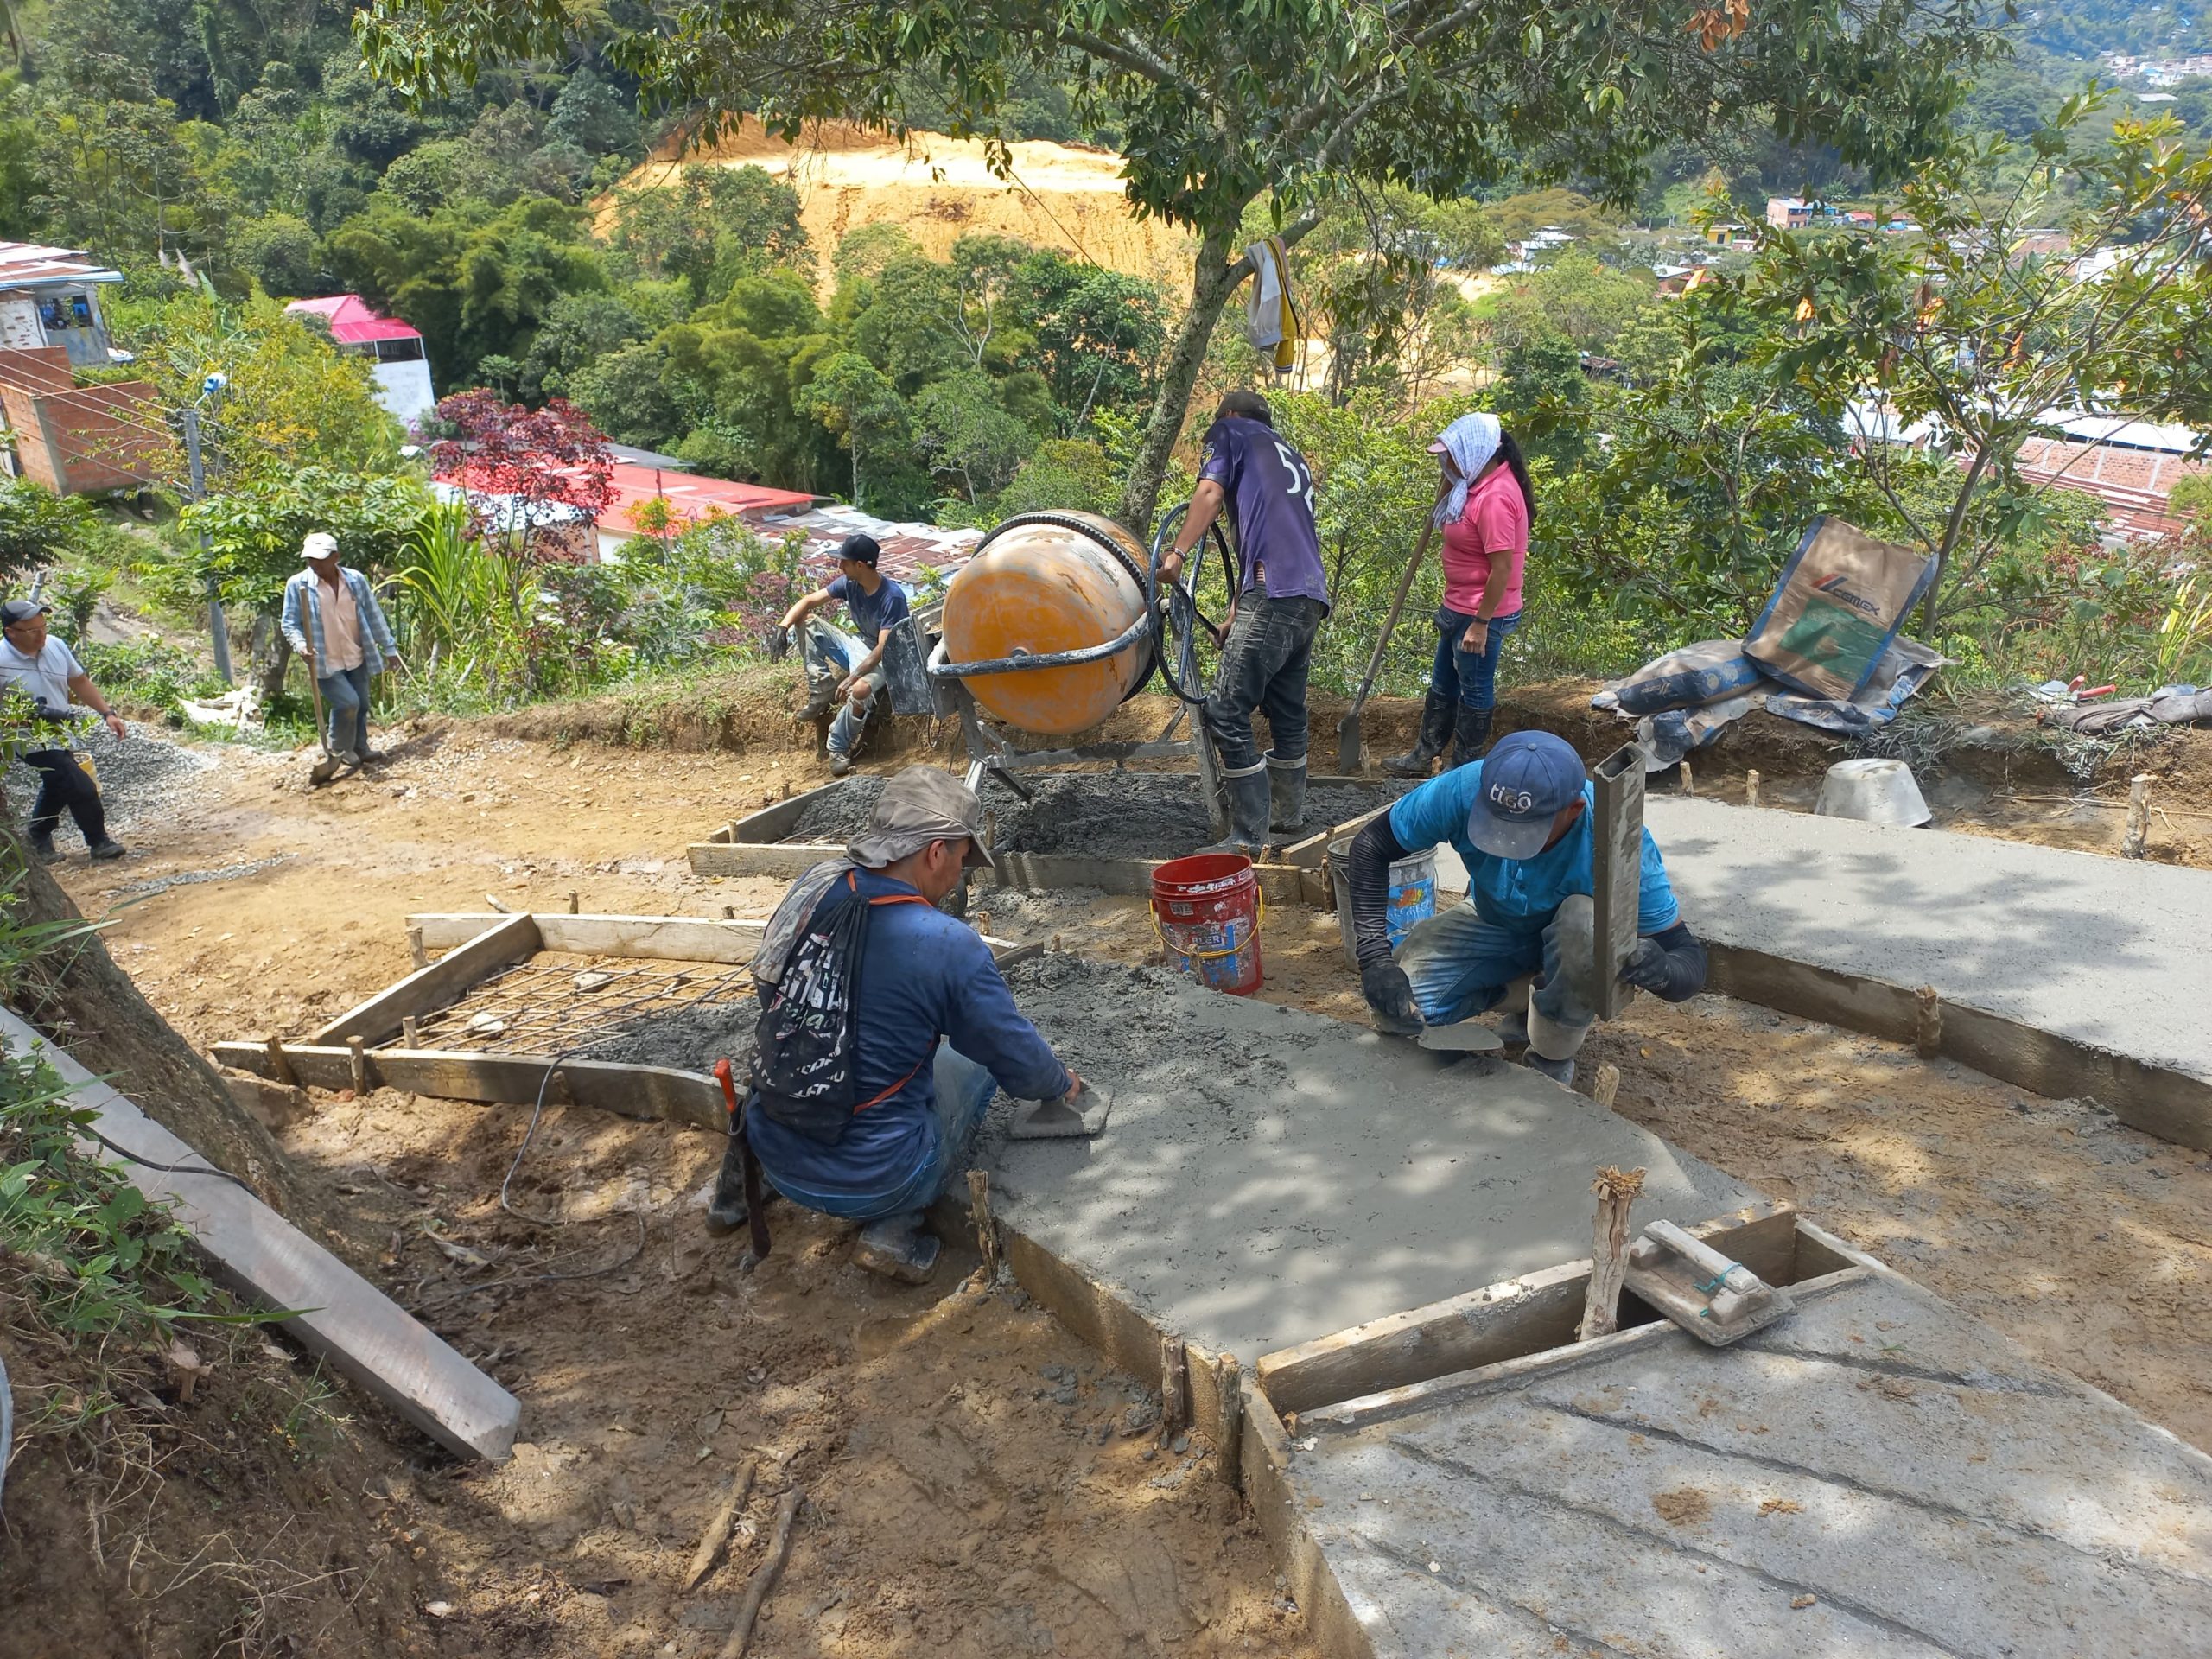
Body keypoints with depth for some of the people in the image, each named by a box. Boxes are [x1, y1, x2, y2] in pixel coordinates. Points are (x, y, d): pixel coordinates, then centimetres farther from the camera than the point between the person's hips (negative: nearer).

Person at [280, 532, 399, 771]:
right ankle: (339, 747, 9)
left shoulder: (356, 580, -2)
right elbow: (289, 623, -5)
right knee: (347, 702, -16)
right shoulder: (297, 584, -9)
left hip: (357, 658, 4)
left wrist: (389, 648, 9)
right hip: (325, 662, -4)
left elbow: (374, 616, 6)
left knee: (361, 704, 12)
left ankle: (360, 747, 33)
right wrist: (301, 644, -25)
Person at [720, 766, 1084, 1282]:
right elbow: (1019, 1059, -6)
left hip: (774, 1156, 5)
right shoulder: (950, 947, -20)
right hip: (870, 1184, -5)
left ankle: (740, 1184, 28)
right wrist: (1063, 1083, 17)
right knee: (973, 1059, 15)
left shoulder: (812, 889, -6)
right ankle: (895, 1228, 3)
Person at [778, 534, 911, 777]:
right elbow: (808, 602, -2)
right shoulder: (849, 583, -8)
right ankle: (821, 698, -3)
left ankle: (839, 747, -15)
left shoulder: (892, 597, -27)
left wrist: (853, 676, -39)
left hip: (883, 658, -8)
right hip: (858, 644, 8)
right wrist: (783, 627, -20)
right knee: (807, 622, -6)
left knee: (860, 689, -40)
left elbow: (884, 647, -31)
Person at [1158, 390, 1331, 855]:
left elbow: (1211, 492, -4)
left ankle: (1247, 837, -10)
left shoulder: (1233, 430, 14)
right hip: (1312, 595, 9)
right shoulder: (1294, 459, 34)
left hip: (1274, 593, -9)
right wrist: (1241, 610, 35)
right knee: (1287, 711, 21)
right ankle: (1288, 812, 33)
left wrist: (1177, 552, -13)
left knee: (1227, 713, -9)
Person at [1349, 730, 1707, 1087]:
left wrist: (1660, 970, -56)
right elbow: (1371, 845, -17)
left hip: (1575, 939, -2)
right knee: (1396, 1012, -19)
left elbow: (1691, 963, -30)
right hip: (1494, 925, 2)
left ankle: (1552, 1060, -10)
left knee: (1585, 919, -38)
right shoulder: (1464, 790, -32)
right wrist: (1374, 960, -27)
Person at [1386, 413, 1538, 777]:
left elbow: (1502, 568, -27)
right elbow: (1445, 511, 24)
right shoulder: (1480, 484, 4)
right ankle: (1422, 756, 35)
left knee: (1474, 692, 6)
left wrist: (1480, 623, -23)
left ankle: (1464, 772, 20)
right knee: (1442, 685, 21)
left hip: (1481, 614, -10)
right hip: (1459, 609, 10)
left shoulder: (1496, 498, -26)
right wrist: (1449, 474, 7)